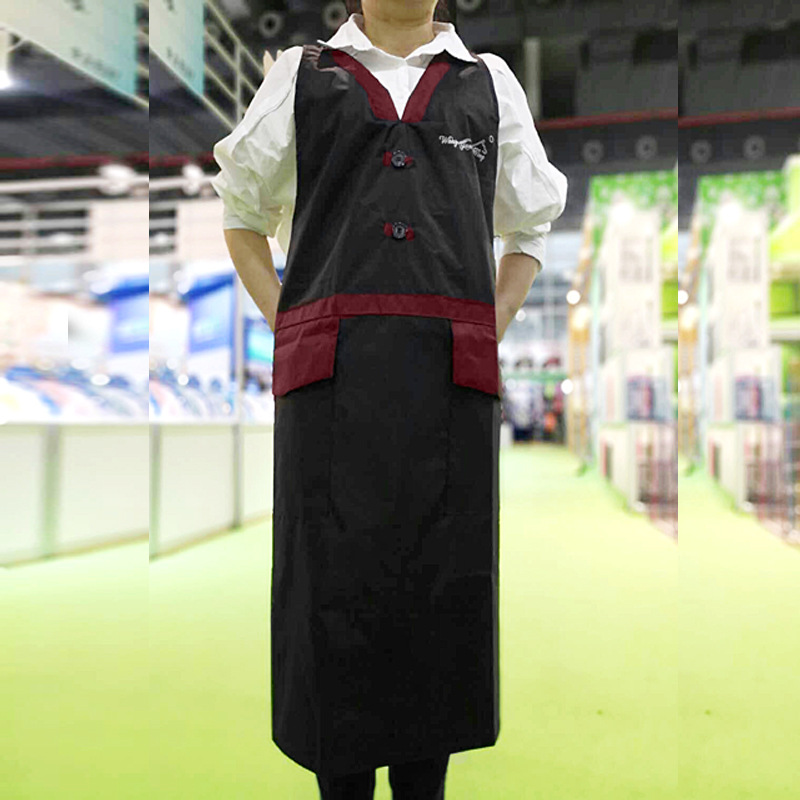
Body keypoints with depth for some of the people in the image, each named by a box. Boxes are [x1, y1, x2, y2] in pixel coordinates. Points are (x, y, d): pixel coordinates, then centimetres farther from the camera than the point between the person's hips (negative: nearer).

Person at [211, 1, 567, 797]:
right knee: (334, 581, 2)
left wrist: (486, 334, 9)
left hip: (451, 377, 1)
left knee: (442, 582, 4)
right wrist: (289, 332, 7)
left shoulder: (490, 82, 19)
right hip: (331, 375, 0)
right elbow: (241, 213, 21)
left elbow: (530, 227, 25)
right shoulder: (301, 75, 17)